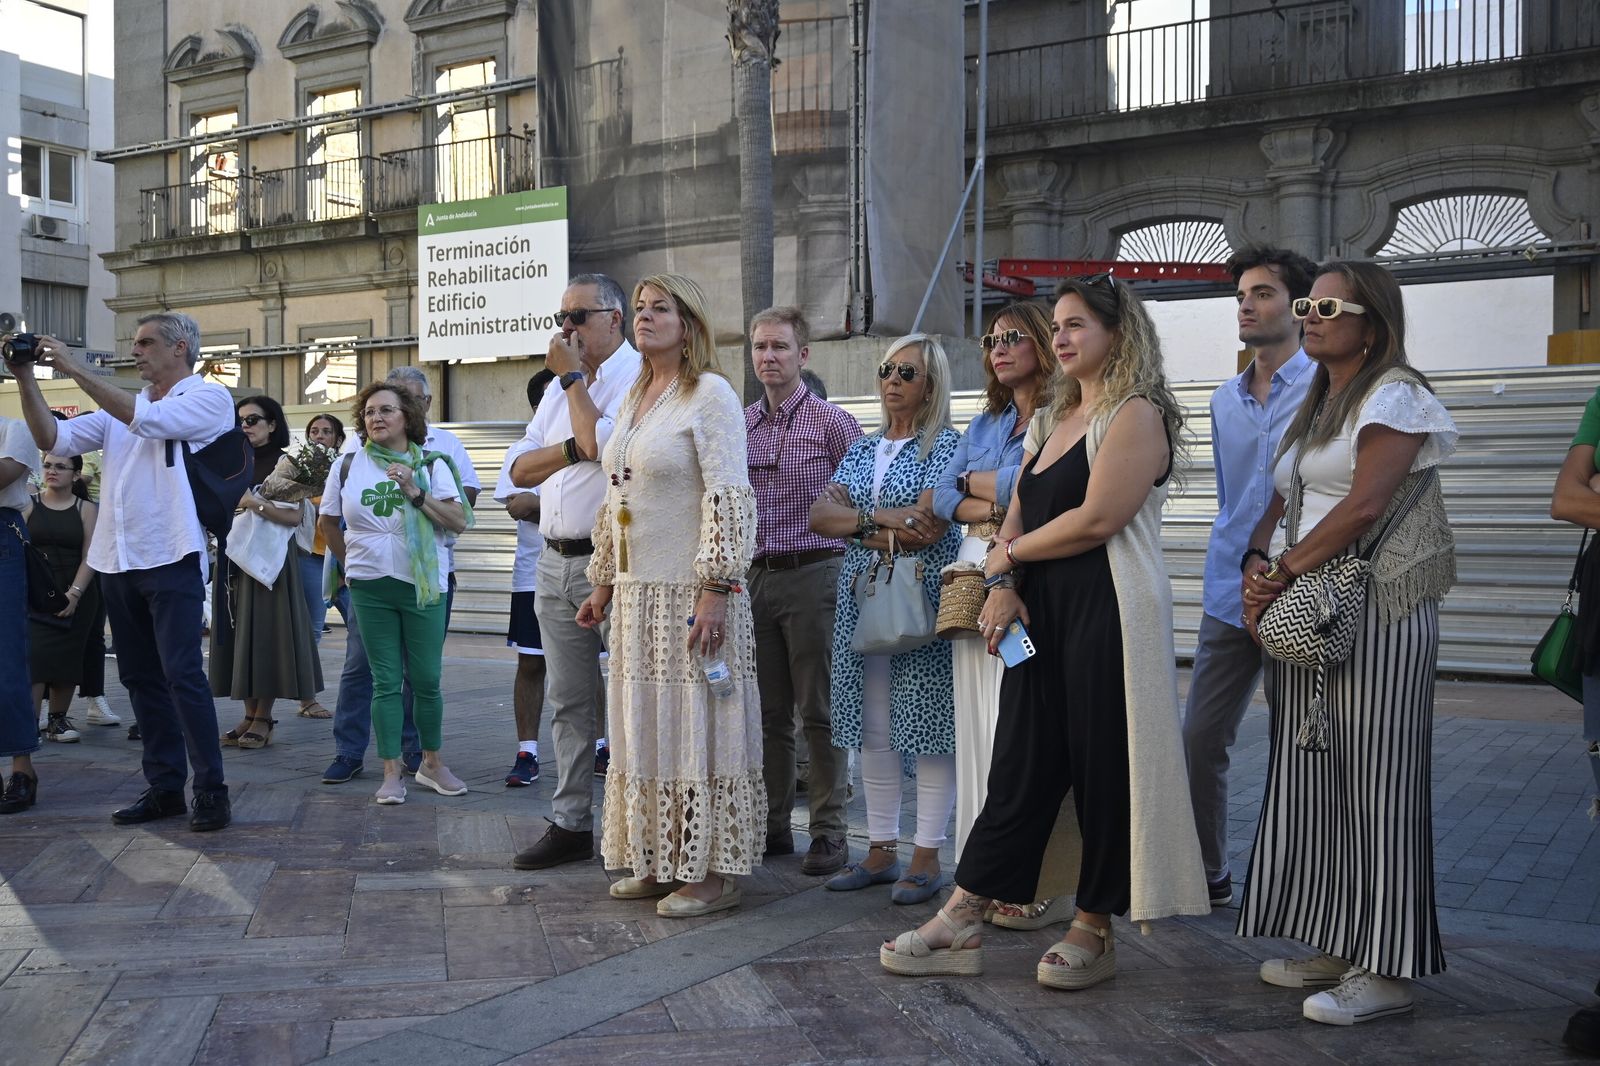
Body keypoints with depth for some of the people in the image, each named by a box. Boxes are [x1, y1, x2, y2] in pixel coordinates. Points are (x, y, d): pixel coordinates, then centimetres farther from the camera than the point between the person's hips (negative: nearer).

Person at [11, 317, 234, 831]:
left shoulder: (209, 397, -1)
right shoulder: (122, 406, 19)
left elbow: (146, 420, -17)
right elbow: (53, 440, 12)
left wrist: (77, 369, -14)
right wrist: (25, 378, 2)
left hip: (171, 557, -7)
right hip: (117, 560, 7)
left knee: (182, 675, -11)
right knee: (140, 677, 10)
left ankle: (211, 790, -4)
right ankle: (164, 786, 17)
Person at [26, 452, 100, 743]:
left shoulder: (85, 509, 5)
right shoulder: (29, 505, 6)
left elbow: (89, 556, -1)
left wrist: (74, 593, -13)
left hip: (76, 595, 1)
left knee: (66, 658, 4)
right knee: (34, 656, -12)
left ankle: (58, 720, 14)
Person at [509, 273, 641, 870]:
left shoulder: (638, 379, -6)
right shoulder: (560, 390, 19)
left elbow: (602, 444, -22)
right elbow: (521, 472, 12)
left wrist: (573, 376, -8)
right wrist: (573, 449, -8)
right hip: (555, 561, 8)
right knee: (568, 701, 11)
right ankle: (571, 825, 19)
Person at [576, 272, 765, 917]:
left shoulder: (710, 393, -7)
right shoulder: (634, 398, 17)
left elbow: (729, 499, -15)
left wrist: (715, 593, -21)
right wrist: (603, 585, 19)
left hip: (691, 595, -8)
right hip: (638, 595, 8)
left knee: (698, 728, -3)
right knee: (647, 729, 11)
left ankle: (715, 873, 6)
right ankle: (662, 862, 21)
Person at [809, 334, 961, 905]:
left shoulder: (945, 445, -3)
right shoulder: (863, 449, 16)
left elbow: (927, 530, -16)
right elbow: (818, 515, 5)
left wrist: (854, 528, -6)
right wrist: (877, 519, -12)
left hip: (923, 599, -6)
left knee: (927, 727, -1)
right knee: (873, 730, 9)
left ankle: (926, 857, 7)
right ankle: (881, 850, 19)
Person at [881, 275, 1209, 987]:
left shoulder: (1136, 414, -7)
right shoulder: (1051, 421, 20)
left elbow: (1096, 519, -17)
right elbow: (1016, 516, 18)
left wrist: (1008, 554, -4)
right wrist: (1003, 583, -2)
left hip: (1108, 614, -7)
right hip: (1040, 614, 8)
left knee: (1102, 770, 1)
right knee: (1020, 766, 8)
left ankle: (1093, 931, 15)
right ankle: (960, 926, 11)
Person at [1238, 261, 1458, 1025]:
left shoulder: (1394, 398, -7)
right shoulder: (1315, 405, 20)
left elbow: (1362, 508, -18)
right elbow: (1279, 501, 17)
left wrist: (1282, 571, -14)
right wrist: (1258, 566, -1)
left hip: (1374, 613, -9)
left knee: (1375, 784, -5)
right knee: (1315, 780, 10)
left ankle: (1387, 971, 3)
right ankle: (1336, 947, 20)